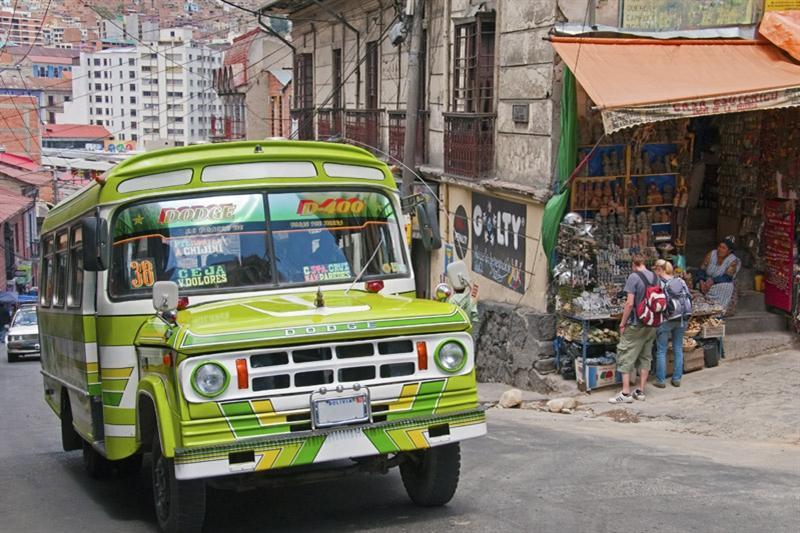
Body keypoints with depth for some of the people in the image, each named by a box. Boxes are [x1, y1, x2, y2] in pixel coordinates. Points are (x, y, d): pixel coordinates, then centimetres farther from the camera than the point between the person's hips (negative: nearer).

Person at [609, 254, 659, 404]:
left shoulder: (634, 277, -13)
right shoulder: (655, 277, 6)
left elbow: (630, 303, -17)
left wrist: (622, 323, -10)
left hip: (635, 325, -7)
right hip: (651, 325, 7)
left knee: (625, 357, -1)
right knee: (646, 357, 13)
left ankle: (626, 393, -4)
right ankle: (641, 391, 17)